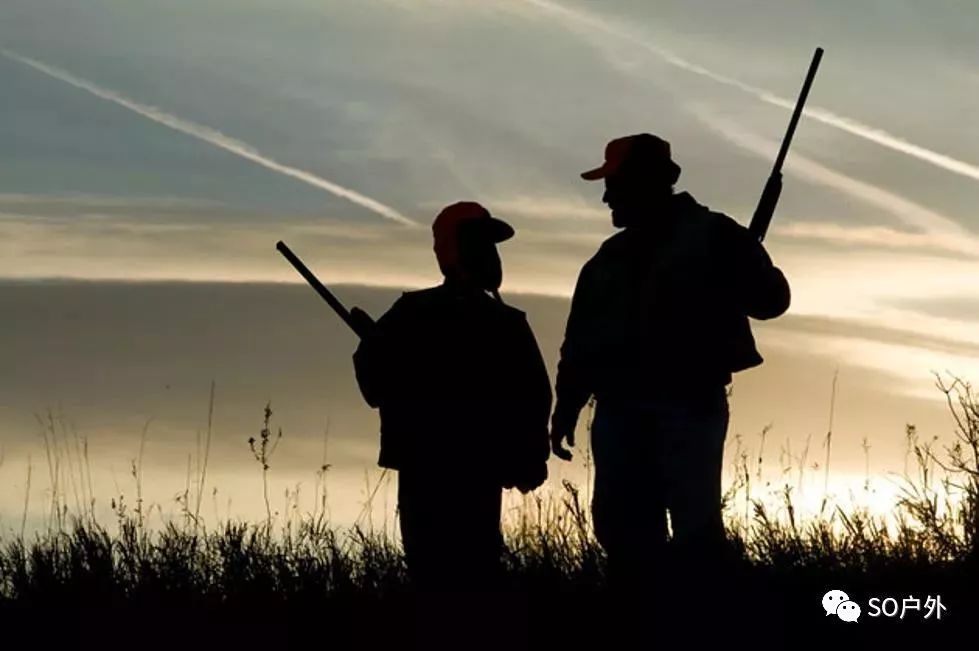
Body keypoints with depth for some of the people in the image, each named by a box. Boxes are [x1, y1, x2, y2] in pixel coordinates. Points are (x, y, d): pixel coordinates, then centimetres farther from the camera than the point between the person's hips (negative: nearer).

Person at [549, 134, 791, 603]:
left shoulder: (711, 238, 5)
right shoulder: (610, 259, 20)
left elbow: (770, 298, 0)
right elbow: (580, 341, 19)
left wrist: (725, 289, -19)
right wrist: (566, 409, 11)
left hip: (689, 405, -5)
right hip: (619, 409, 5)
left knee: (693, 522, -11)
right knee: (622, 523, -1)